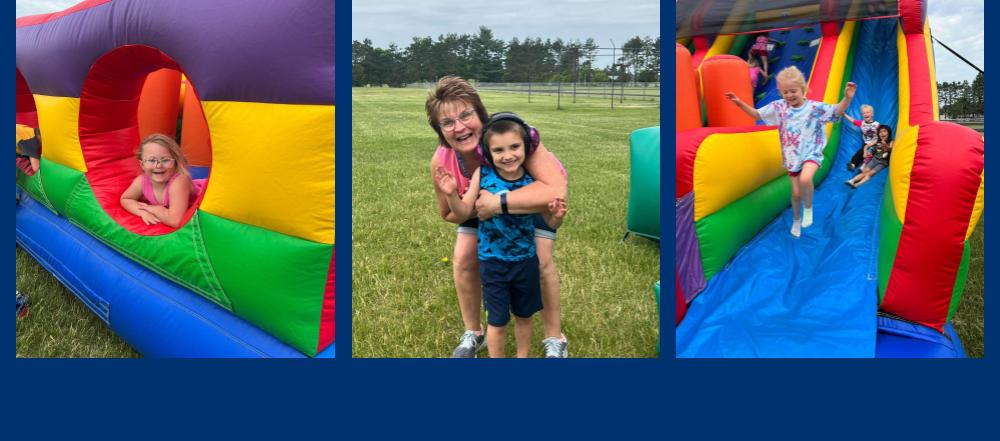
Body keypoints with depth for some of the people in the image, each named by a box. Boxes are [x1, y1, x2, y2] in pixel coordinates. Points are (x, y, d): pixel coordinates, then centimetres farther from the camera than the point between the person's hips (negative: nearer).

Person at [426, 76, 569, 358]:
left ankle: (555, 341, 8)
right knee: (463, 261, -3)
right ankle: (473, 334, 22)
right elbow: (448, 213, -12)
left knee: (541, 261, -14)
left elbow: (556, 189, -54)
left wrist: (498, 203, -54)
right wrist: (478, 206, -31)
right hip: (482, 201, 3)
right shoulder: (441, 162, -30)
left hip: (531, 195, -3)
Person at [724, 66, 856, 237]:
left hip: (811, 153, -4)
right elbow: (757, 114, 6)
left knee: (805, 179, -32)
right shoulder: (779, 107, -2)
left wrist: (847, 99, -32)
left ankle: (808, 208, -3)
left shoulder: (814, 107, -11)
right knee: (796, 193, 8)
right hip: (792, 156, 4)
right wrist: (740, 103, -5)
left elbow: (836, 112, -15)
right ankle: (796, 220, 35)